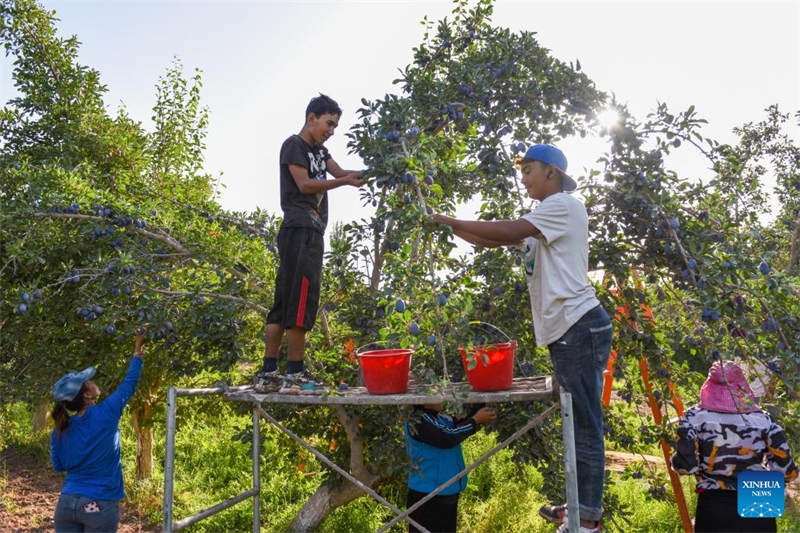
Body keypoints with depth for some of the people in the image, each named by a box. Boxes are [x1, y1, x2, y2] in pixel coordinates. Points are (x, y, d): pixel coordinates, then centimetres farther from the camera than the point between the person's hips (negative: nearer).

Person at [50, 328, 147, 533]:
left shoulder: (59, 431, -1)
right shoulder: (106, 414, -14)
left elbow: (59, 466, 12)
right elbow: (129, 384, 0)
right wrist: (138, 349, 12)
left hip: (67, 503, 4)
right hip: (99, 506, -4)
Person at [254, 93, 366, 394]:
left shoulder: (319, 150, 24)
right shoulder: (293, 145, 0)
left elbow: (340, 172, 13)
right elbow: (304, 184, -10)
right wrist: (346, 182, -14)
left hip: (311, 232, 9)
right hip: (299, 230, -9)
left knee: (284, 303, 5)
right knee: (300, 301, -12)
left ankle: (268, 374, 7)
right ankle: (295, 375, -11)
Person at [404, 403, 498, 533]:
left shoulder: (442, 418, 6)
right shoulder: (416, 421, -21)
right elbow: (447, 438, -29)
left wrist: (481, 406, -4)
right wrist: (476, 420, -20)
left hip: (448, 494, 9)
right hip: (426, 496, -9)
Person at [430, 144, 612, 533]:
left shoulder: (564, 204, -6)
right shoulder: (543, 220, 23)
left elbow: (509, 230, -18)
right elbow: (498, 240, 18)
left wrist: (453, 221, -11)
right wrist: (452, 229, 7)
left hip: (579, 326, -10)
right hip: (564, 330, 10)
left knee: (585, 424, -4)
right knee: (578, 423, 14)